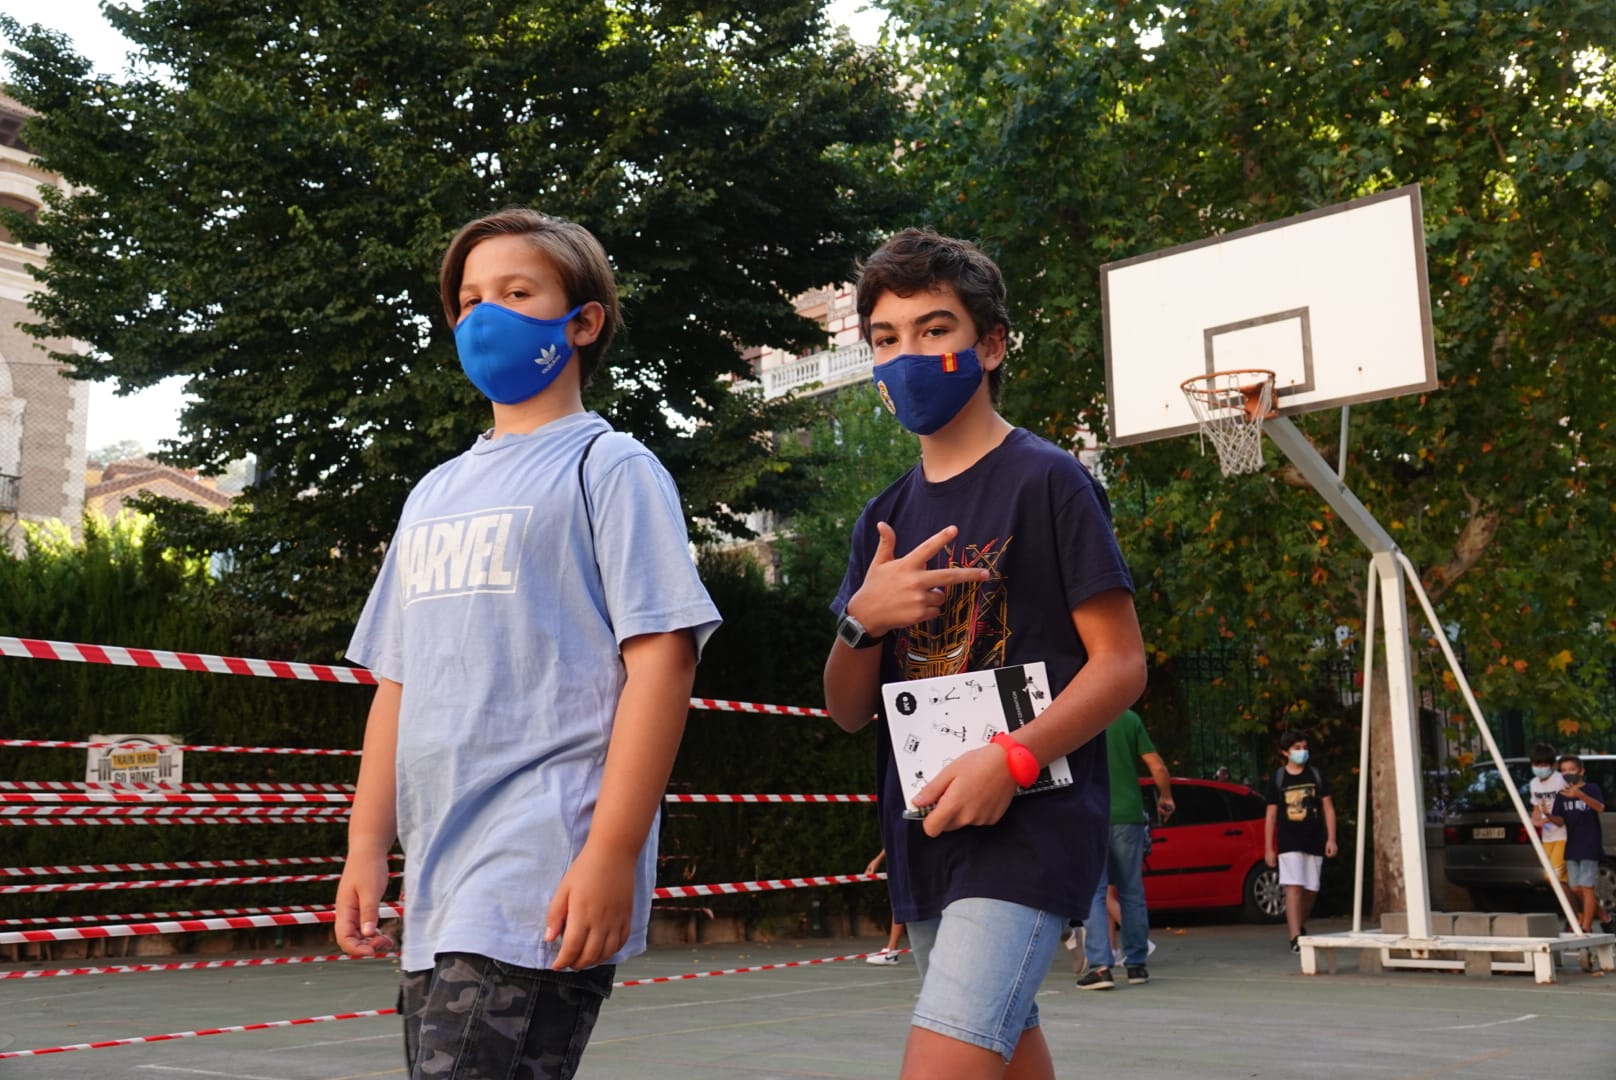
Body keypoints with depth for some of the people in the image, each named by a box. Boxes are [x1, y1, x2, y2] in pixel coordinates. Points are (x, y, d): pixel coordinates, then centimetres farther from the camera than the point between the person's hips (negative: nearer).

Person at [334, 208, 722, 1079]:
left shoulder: (609, 468, -1)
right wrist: (366, 846, 14)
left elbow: (662, 658, -11)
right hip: (438, 893, 7)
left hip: (540, 895, -7)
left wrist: (612, 853, -17)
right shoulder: (434, 493, 20)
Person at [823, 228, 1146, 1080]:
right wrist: (861, 620, -10)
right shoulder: (886, 519, 12)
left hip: (1029, 828, -7)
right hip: (923, 840, 7)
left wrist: (1012, 759, -23)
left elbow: (1121, 664, -9)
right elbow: (847, 711, 11)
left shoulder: (1047, 482, -5)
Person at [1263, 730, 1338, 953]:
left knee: (1310, 890, 9)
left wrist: (1331, 838, -2)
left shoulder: (1316, 775, 6)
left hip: (1314, 842, 3)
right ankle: (1295, 938, -19)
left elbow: (1328, 808, 8)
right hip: (1289, 842, -2)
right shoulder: (1278, 779, 3)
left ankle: (1300, 927, 32)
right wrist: (1268, 848, 1)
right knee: (1293, 887, -14)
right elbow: (1271, 815, 5)